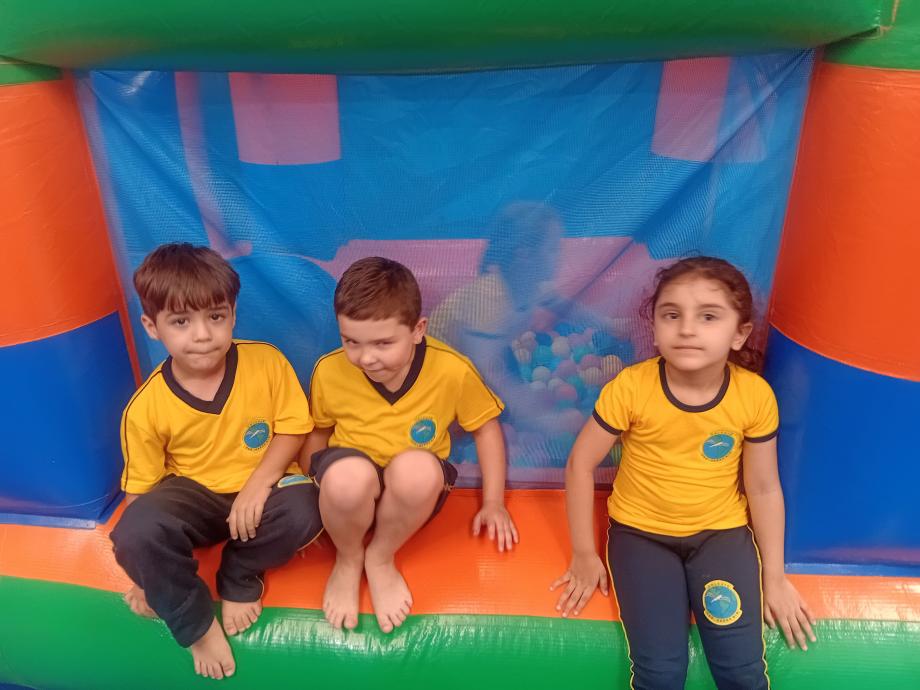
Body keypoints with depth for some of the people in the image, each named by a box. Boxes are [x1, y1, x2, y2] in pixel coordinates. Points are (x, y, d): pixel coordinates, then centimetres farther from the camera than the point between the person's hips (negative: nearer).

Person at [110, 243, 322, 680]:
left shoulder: (266, 362, -15)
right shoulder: (145, 408, -14)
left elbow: (293, 427, -7)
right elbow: (139, 491, -4)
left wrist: (259, 483, -22)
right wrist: (147, 573, -2)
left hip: (261, 487, 0)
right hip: (195, 495, 0)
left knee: (302, 511, -32)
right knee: (136, 533, -29)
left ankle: (240, 578, 2)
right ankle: (196, 625, -2)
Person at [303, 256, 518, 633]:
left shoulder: (453, 371, -17)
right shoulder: (328, 371, -13)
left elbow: (486, 427, -1)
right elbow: (316, 432, 6)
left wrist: (493, 502, -1)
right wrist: (321, 487, -5)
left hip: (414, 492, 0)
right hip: (351, 490, 1)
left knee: (417, 467, -38)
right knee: (348, 473, -38)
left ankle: (380, 558, -5)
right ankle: (348, 560, -2)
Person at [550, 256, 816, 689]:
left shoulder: (756, 396, -12)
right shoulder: (630, 387, -19)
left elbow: (764, 488, -1)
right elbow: (581, 463, -10)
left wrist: (774, 576, 4)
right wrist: (584, 554, -6)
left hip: (721, 531, 2)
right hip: (641, 531, -1)